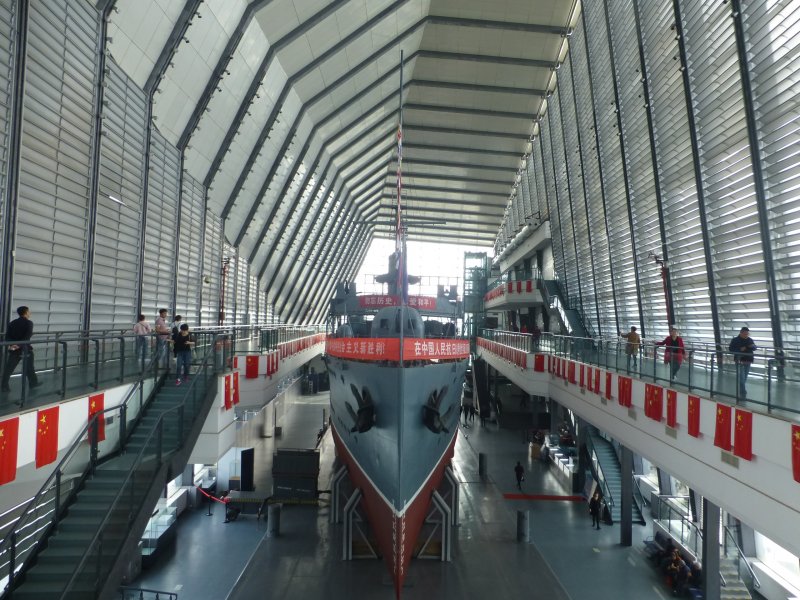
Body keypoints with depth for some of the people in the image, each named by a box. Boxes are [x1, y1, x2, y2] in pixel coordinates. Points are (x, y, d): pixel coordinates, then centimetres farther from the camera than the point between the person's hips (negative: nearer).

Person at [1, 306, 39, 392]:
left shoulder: (12, 323, 8)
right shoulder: (29, 323, -8)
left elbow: (7, 336, -4)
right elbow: (27, 337, -21)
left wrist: (10, 345, -14)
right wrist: (19, 345, -22)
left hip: (13, 349, 4)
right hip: (25, 349, -4)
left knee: (9, 368, 6)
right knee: (29, 368, 9)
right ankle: (33, 383, 21)